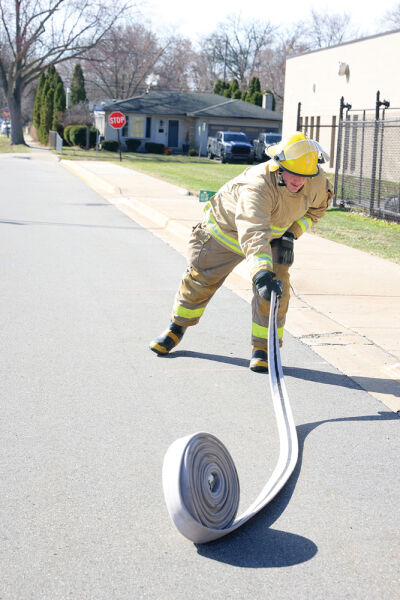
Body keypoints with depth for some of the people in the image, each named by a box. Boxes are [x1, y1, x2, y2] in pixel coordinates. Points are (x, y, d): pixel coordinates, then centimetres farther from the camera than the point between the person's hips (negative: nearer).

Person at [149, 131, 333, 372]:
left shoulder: (317, 181, -24)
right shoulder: (257, 186, -44)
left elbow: (317, 207, 1)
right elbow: (253, 233, -57)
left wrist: (291, 234, -12)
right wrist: (261, 273, -71)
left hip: (274, 233, 4)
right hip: (226, 229, -3)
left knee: (277, 286, -16)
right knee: (200, 280, 9)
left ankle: (264, 346, 0)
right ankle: (177, 328, 36)